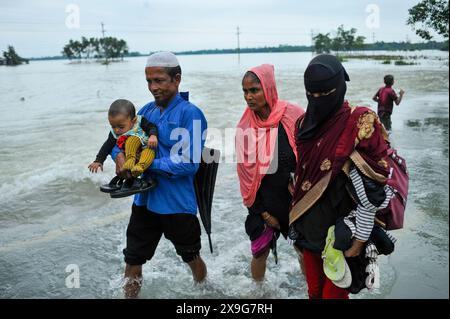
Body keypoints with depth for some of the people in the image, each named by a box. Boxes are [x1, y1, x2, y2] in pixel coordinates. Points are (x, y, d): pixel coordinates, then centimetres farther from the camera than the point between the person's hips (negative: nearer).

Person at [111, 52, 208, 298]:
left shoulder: (190, 114, -14)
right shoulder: (147, 111, 5)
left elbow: (189, 163, -20)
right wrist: (119, 155, -11)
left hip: (178, 204, -4)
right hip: (145, 200, 5)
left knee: (191, 257, 20)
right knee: (132, 260, 12)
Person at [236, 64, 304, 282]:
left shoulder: (293, 115, -13)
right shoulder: (245, 127, -5)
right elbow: (246, 172, -1)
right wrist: (261, 212, -2)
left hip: (296, 199, -1)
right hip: (264, 203, 2)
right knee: (259, 253, 10)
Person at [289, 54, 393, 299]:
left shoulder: (359, 126, -19)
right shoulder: (305, 124, 1)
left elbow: (370, 191, -18)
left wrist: (360, 239, -15)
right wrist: (296, 222, 13)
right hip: (309, 228, 6)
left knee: (333, 293, 12)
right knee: (314, 290, 22)